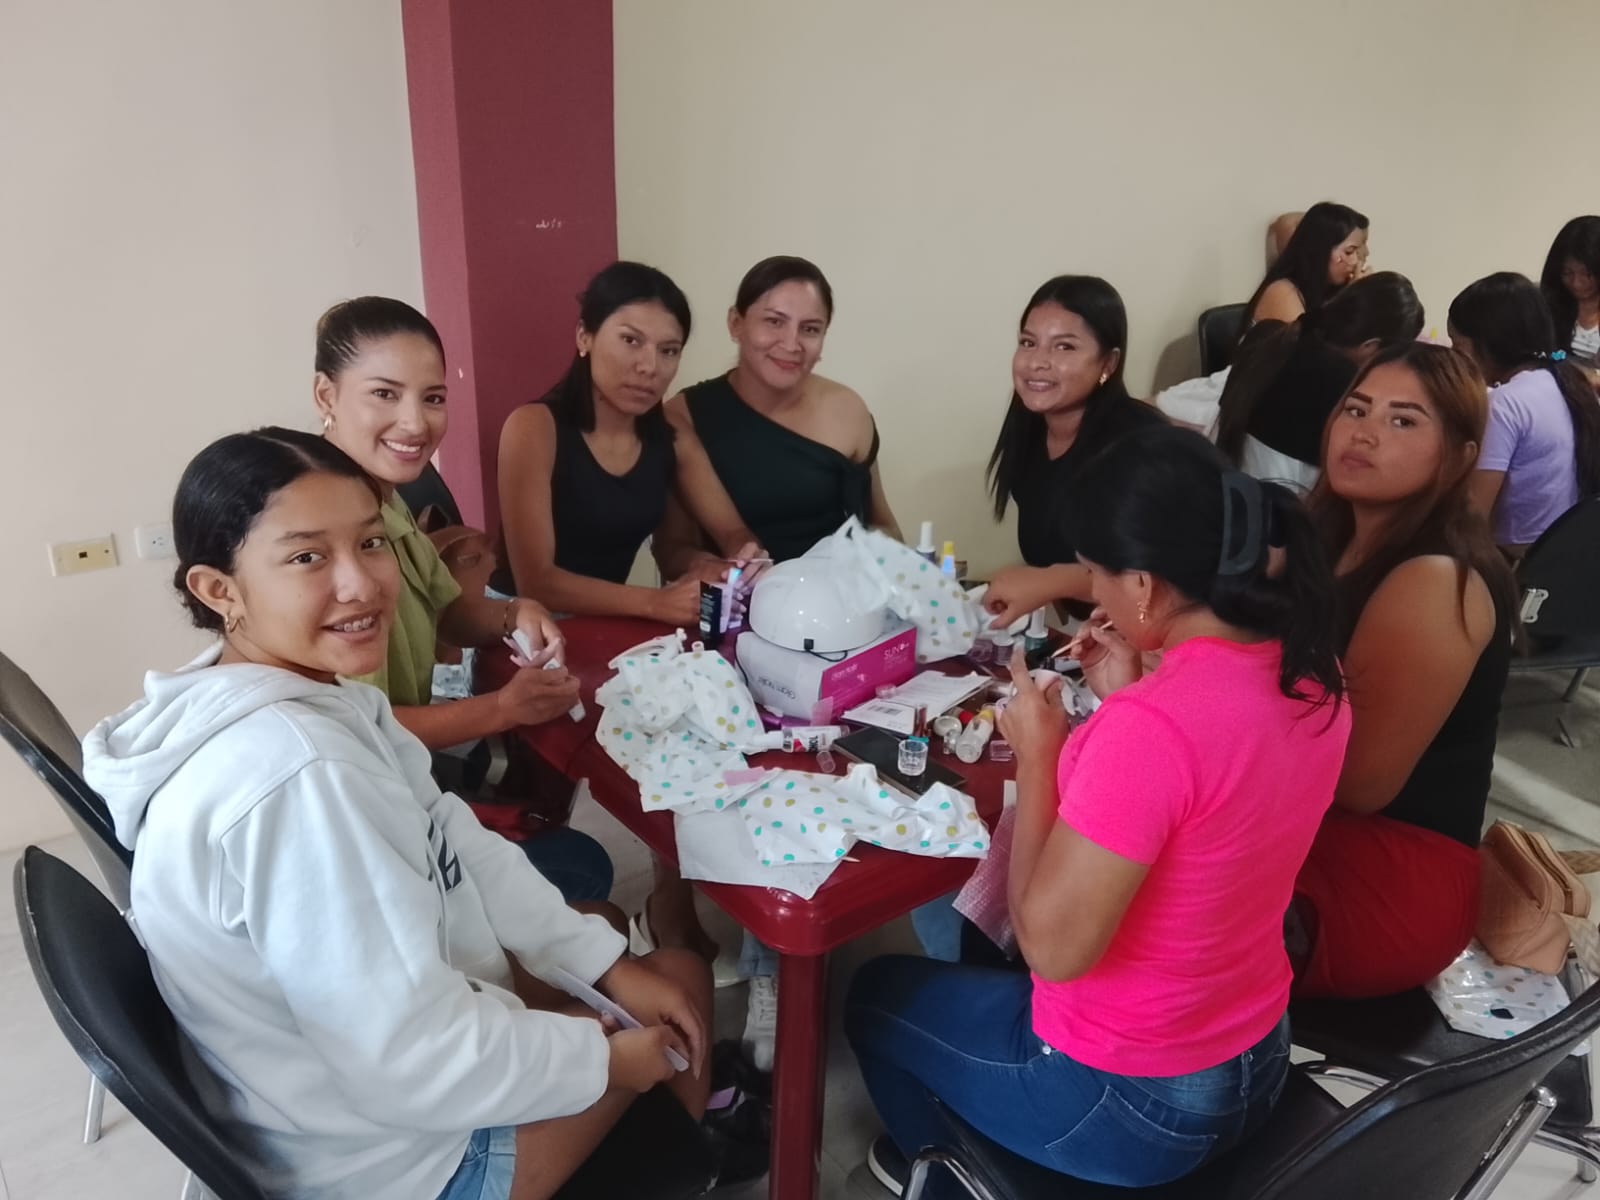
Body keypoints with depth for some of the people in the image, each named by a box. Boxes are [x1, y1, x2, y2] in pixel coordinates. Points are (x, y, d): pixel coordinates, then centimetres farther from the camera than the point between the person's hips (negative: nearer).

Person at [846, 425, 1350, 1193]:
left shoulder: (1151, 726, -35)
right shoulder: (1310, 674, -7)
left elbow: (1052, 944, -27)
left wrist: (1036, 754, -18)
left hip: (1125, 1100, -7)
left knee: (877, 994, 20)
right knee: (981, 969, 32)